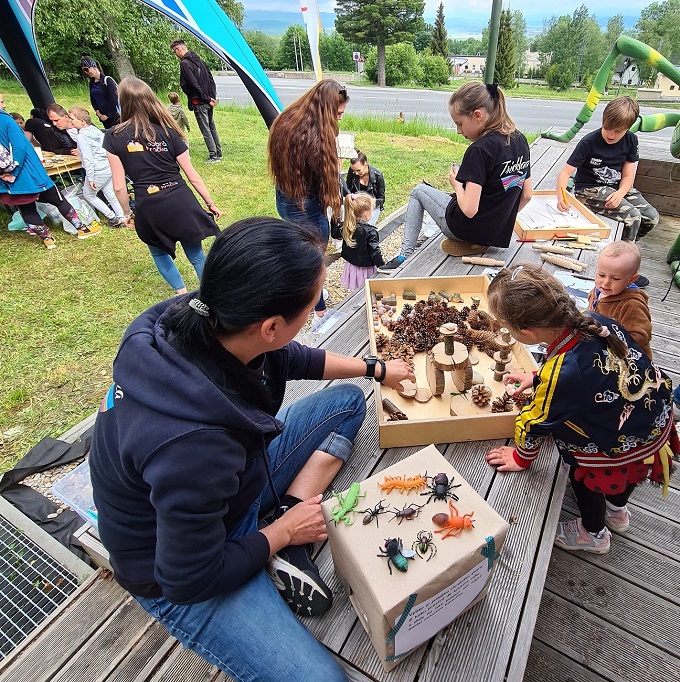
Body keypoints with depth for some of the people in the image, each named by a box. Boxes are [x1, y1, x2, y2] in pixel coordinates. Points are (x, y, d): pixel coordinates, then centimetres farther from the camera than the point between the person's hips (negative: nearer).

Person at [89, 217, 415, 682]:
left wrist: (376, 369, 10)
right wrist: (282, 532, -10)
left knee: (347, 401, 7)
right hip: (180, 574, -6)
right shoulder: (191, 443, -42)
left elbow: (293, 360, 0)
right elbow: (190, 580, -25)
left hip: (235, 483, 7)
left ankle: (287, 531, -1)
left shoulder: (203, 320, -20)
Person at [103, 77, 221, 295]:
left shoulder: (113, 137, 0)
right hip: (180, 201, 1)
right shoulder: (168, 131, 4)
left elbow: (119, 186, -1)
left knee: (159, 253, 26)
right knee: (196, 255, 14)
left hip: (148, 207, -1)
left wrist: (127, 212, 16)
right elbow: (192, 176, 6)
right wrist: (211, 204, 17)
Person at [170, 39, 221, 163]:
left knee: (205, 130, -2)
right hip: (209, 102, 8)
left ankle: (213, 155, 1)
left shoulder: (185, 64, -12)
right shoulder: (200, 60, 13)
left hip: (199, 103, -8)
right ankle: (218, 153, 21)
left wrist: (208, 99, -11)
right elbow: (211, 80, 13)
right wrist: (212, 97, 8)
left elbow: (194, 84, -18)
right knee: (212, 127, 15)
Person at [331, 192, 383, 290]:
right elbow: (375, 253, -20)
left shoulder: (345, 227, -5)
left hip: (351, 267, 6)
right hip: (366, 270, -6)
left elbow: (334, 234, 15)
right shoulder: (370, 232, -22)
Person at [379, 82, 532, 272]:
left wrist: (456, 183, -8)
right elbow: (526, 196, 7)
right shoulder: (520, 140, 2)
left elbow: (469, 210, -27)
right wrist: (501, 218, 19)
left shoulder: (479, 149, -22)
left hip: (467, 229, -8)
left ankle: (405, 256, 12)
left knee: (419, 191, 15)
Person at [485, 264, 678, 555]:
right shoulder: (595, 321, -18)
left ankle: (593, 535, 51)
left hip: (625, 448, -7)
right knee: (624, 472, 34)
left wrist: (521, 457, 0)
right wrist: (537, 379, 12)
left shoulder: (560, 375, -38)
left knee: (583, 477, 22)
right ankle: (617, 510, 66)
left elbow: (536, 422, -18)